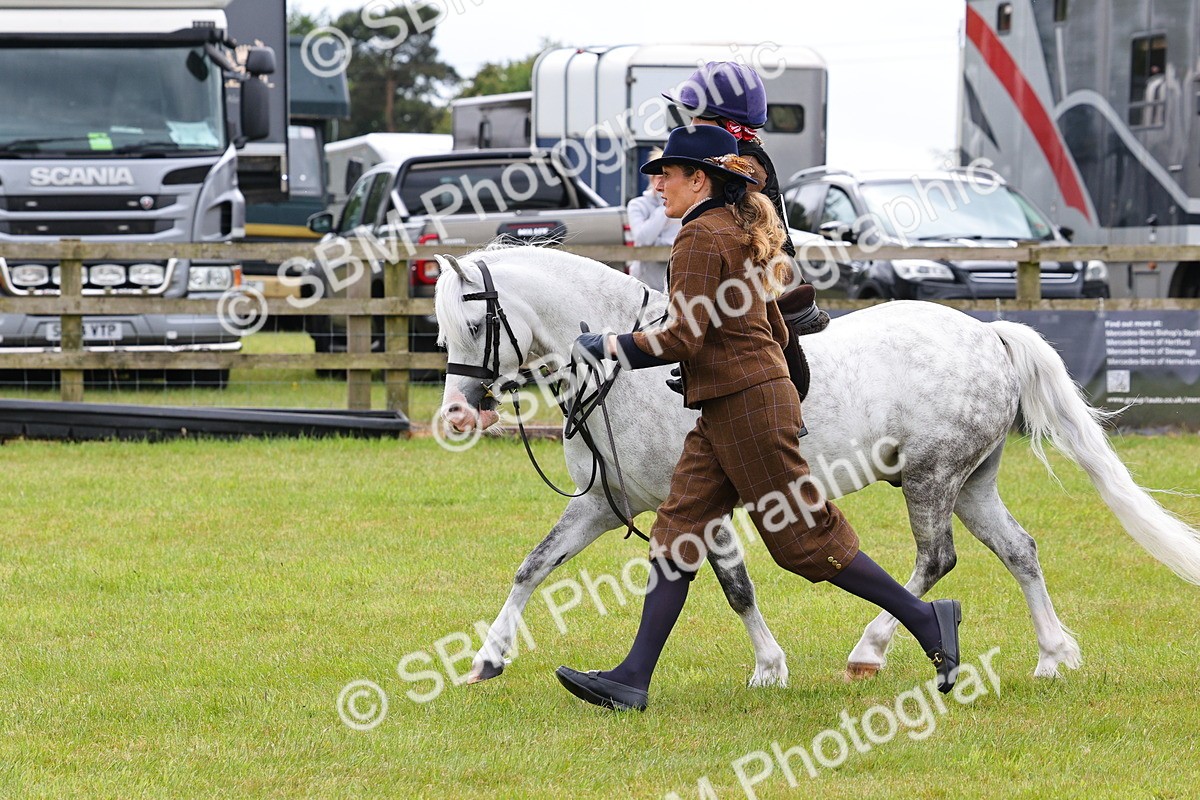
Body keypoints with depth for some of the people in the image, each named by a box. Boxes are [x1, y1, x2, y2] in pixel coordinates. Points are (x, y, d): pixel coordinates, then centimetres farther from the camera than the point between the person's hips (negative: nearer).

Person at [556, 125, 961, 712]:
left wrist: (607, 346, -11)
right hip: (724, 412, 10)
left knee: (805, 536, -4)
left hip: (745, 408, -10)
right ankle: (633, 679, 1)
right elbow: (774, 328, 21)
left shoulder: (701, 236, -14)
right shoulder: (741, 231, 16)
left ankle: (924, 620, 4)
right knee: (676, 534, 5)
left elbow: (681, 338, -21)